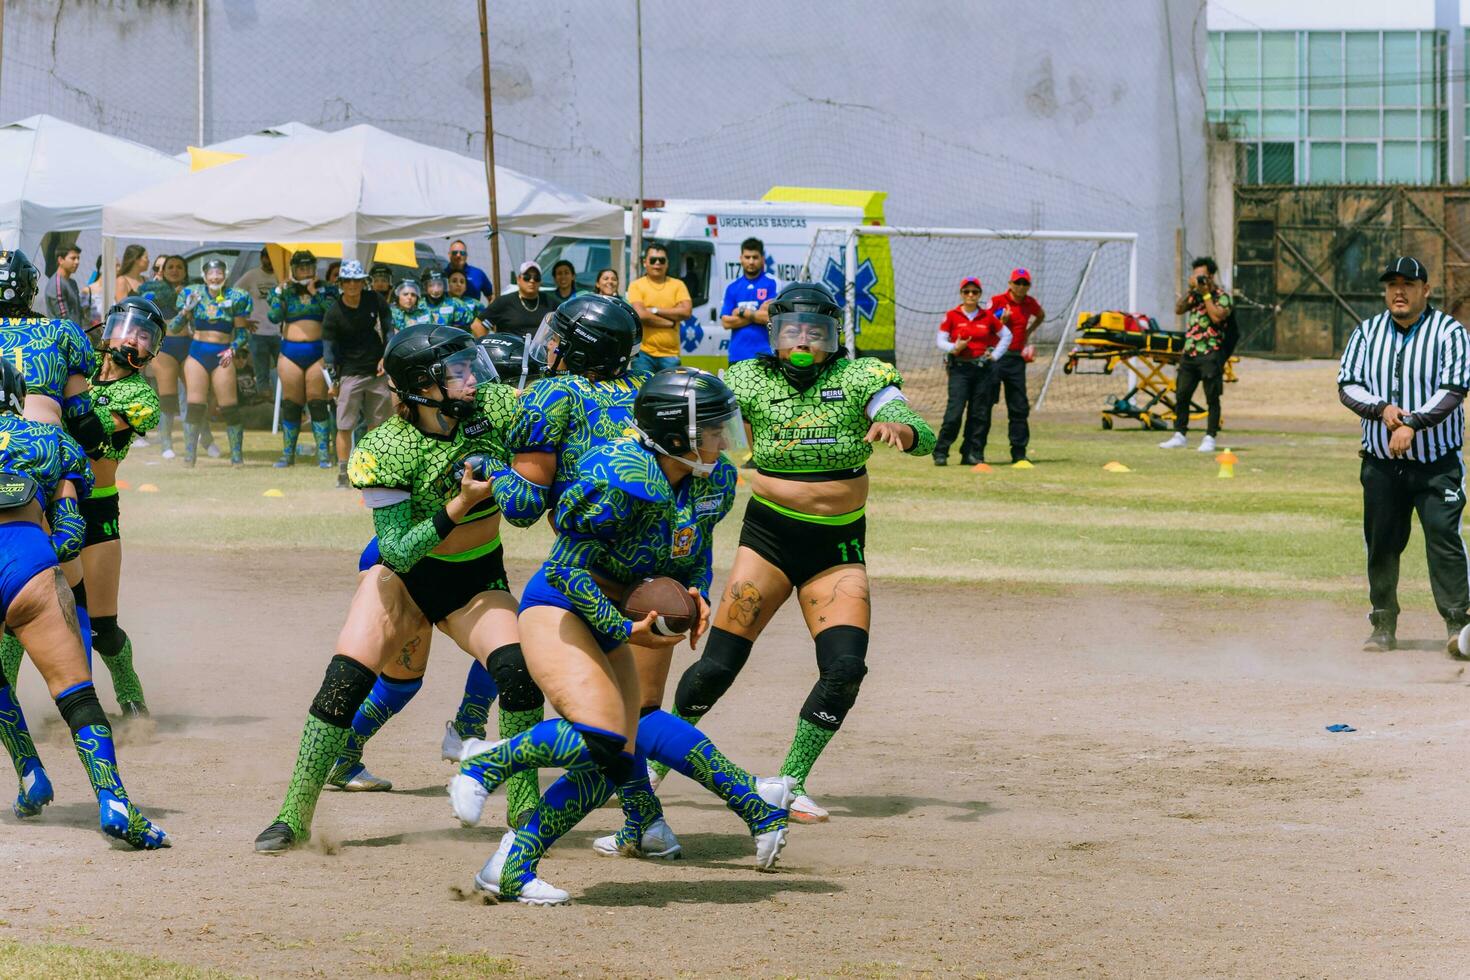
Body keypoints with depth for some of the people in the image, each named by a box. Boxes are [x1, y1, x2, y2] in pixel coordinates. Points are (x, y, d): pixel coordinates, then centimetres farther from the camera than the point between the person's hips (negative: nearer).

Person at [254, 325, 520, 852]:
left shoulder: (494, 406, -17)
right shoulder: (387, 451, -23)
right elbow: (396, 552, -24)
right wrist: (458, 509, -34)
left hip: (477, 581, 1)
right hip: (407, 574, -1)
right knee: (346, 677, -18)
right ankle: (295, 814, -6)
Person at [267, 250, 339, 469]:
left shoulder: (325, 290, 6)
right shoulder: (286, 291, 9)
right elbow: (274, 317, -4)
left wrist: (316, 293, -12)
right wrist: (279, 292, -7)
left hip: (318, 351, -2)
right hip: (290, 351, 2)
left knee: (318, 403, -5)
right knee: (290, 404, 5)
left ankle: (324, 453, -3)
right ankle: (288, 453, 12)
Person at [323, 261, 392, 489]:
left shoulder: (373, 300, -1)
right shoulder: (334, 314, -10)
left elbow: (388, 326, 11)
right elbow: (330, 349, -6)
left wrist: (386, 357, 1)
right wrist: (334, 381, -8)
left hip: (377, 370, 3)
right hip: (350, 373, -3)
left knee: (377, 424, 8)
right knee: (344, 427, -7)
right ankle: (343, 476, -3)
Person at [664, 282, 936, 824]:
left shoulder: (861, 378, -3)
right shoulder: (751, 382, -2)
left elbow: (924, 438, -14)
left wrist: (898, 427, -37)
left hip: (838, 546, 1)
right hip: (769, 536, -1)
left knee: (845, 668, -14)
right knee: (718, 665, -8)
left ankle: (791, 784, 2)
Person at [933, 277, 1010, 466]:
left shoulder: (987, 316, 6)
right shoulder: (952, 316, 2)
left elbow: (1006, 335, 14)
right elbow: (940, 340, 2)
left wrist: (995, 355, 4)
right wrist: (954, 348, -18)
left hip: (984, 369, 2)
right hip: (959, 369, -2)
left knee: (980, 413, 2)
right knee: (954, 411, -12)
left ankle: (973, 453, 8)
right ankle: (940, 452, -8)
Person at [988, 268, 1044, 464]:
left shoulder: (1030, 303, 8)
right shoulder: (997, 301, -5)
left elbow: (1041, 315, 30)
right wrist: (1001, 322, -21)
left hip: (1017, 358, 4)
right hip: (995, 357, -4)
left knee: (1019, 408, 5)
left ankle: (1019, 452, 12)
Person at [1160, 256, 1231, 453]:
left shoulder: (1222, 297, -3)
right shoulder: (1194, 295, 15)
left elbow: (1217, 317, -19)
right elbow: (1178, 309, 3)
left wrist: (1206, 294, -13)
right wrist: (1191, 290, -5)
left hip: (1210, 354, -6)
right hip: (1189, 352, 6)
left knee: (1212, 397, -3)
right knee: (1181, 395, 6)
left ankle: (1210, 438, 0)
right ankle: (1180, 435, 14)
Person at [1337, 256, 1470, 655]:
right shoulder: (1367, 333, 9)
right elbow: (1347, 385, 3)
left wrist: (1413, 423, -25)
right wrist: (1381, 408, -16)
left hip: (1437, 462, -4)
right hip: (1380, 462, 4)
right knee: (1381, 543, 5)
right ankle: (1384, 626, 16)